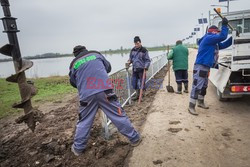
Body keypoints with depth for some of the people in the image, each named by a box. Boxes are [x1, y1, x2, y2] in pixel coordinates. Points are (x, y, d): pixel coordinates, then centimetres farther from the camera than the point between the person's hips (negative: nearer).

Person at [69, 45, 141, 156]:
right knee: (118, 115, 8)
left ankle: (78, 148, 28)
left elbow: (73, 82, 22)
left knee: (84, 122, 16)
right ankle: (134, 138, 19)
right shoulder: (96, 54, 13)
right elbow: (108, 67, 24)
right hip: (104, 91, -1)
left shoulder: (74, 64, 13)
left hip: (86, 95, 1)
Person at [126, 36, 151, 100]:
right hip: (134, 69, 5)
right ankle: (137, 95, 27)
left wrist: (146, 66, -19)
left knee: (141, 82, 2)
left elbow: (147, 60, -5)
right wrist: (128, 62, -3)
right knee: (134, 82, 10)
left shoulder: (144, 50, -7)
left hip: (141, 69, -5)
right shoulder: (133, 50, 7)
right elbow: (131, 58, 17)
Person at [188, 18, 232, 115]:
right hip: (200, 67, -11)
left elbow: (223, 45, 25)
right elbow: (222, 37, -17)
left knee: (204, 86, 19)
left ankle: (201, 102, 34)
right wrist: (224, 25, -6)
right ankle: (191, 107, -10)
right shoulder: (208, 38, -10)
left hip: (206, 67, 11)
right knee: (197, 86, -13)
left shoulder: (214, 42, 21)